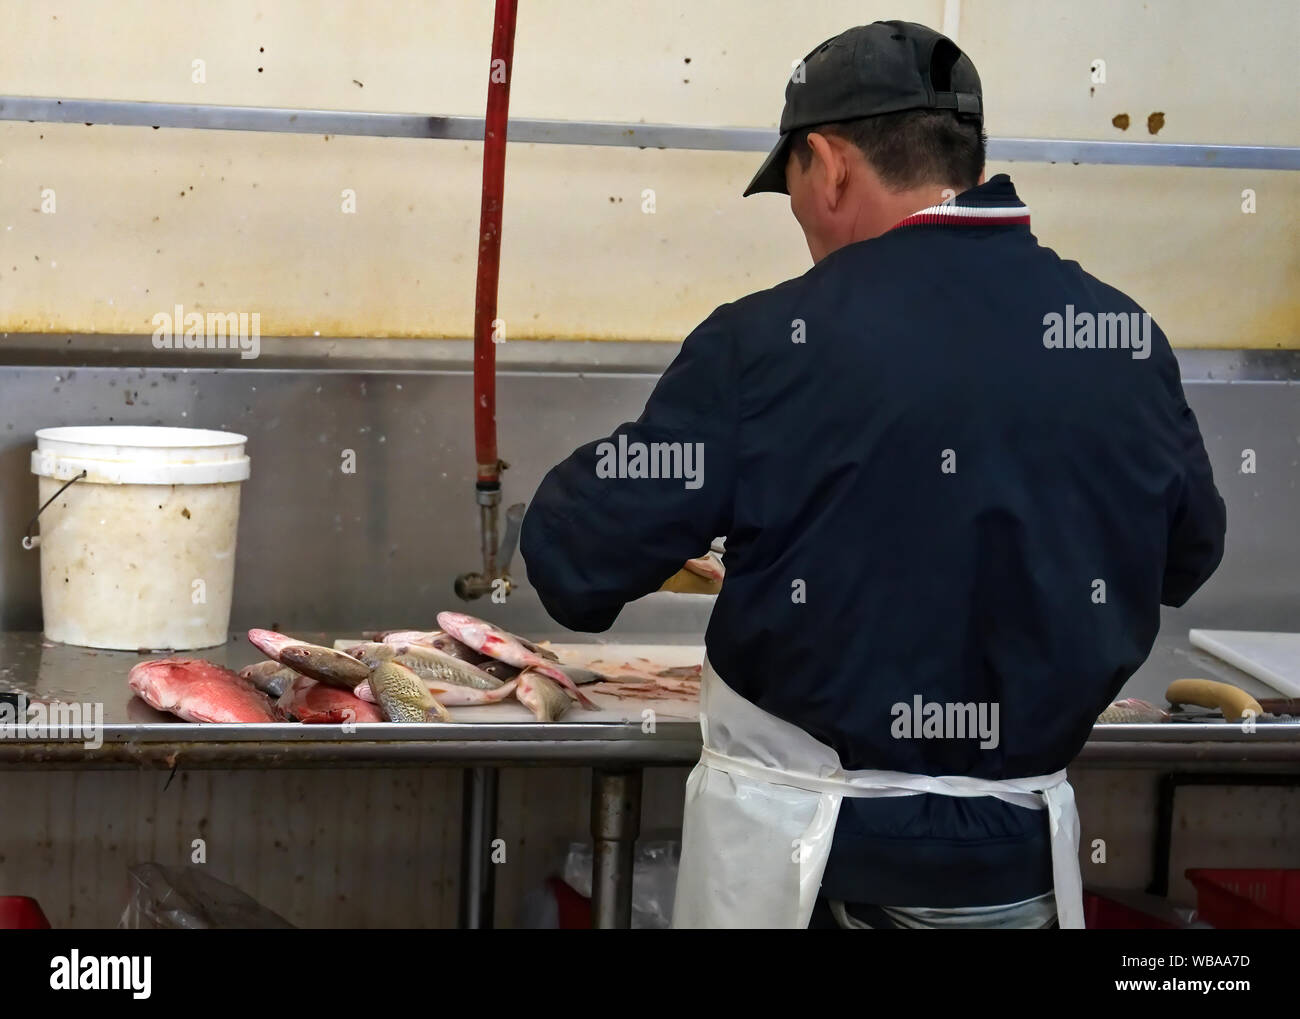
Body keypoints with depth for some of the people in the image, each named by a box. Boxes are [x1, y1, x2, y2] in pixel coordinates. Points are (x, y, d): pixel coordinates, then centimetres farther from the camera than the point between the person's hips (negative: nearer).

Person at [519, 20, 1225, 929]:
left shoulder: (774, 343, -16)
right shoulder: (1130, 342, -4)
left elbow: (576, 560, -13)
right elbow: (1185, 556, 11)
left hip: (806, 856, -3)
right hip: (1022, 856, 3)